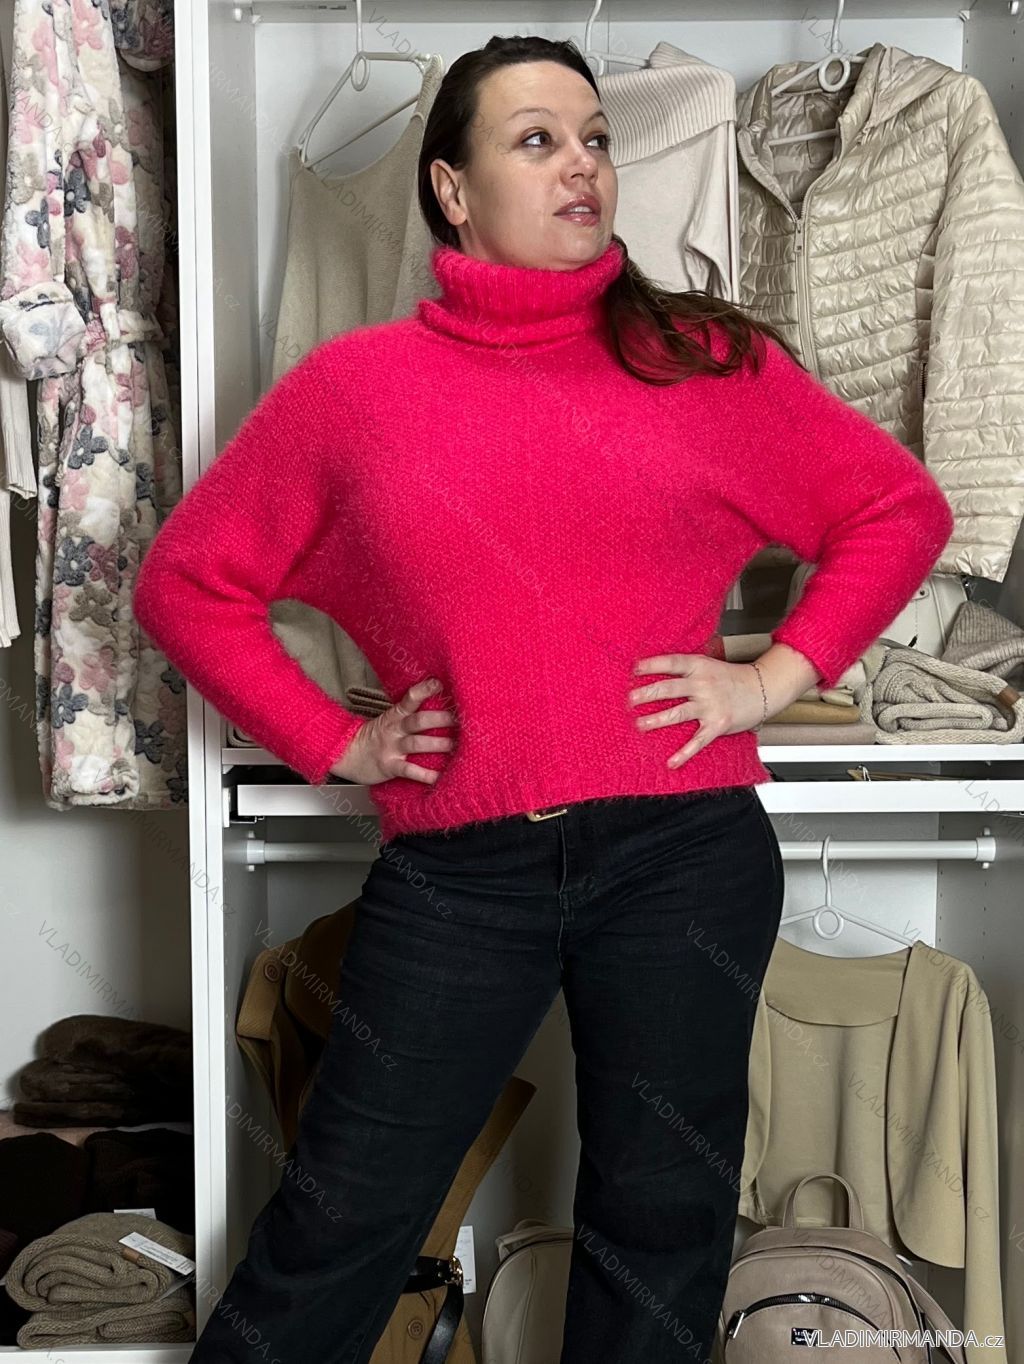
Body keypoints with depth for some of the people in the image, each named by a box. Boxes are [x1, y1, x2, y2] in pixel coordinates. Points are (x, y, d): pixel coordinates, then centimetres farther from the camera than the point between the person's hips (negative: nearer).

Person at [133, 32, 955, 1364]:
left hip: (684, 852, 1)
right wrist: (330, 742, 2)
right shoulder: (353, 383, 3)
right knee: (340, 1223, 7)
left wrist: (777, 675, 0)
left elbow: (901, 507, 11)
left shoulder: (708, 359, 4)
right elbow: (188, 579, 10)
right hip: (456, 866, 0)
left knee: (662, 1218, 13)